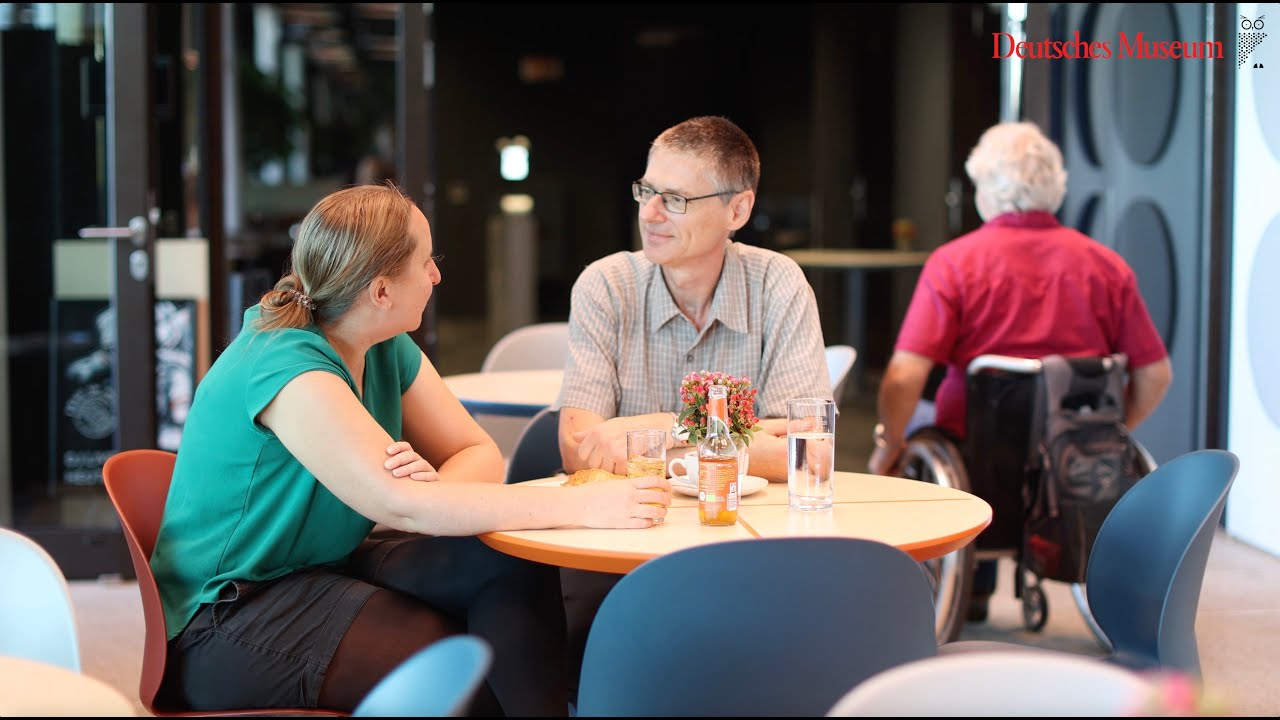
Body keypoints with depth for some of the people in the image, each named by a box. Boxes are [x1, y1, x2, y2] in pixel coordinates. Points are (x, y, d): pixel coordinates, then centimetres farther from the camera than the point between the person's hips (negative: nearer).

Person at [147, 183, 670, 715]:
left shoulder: (388, 350, 1)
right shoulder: (286, 367, -25)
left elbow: (478, 455, -1)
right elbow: (401, 505, -33)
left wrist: (437, 486, -27)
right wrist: (584, 505, -35)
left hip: (331, 570, 7)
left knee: (514, 569, -15)